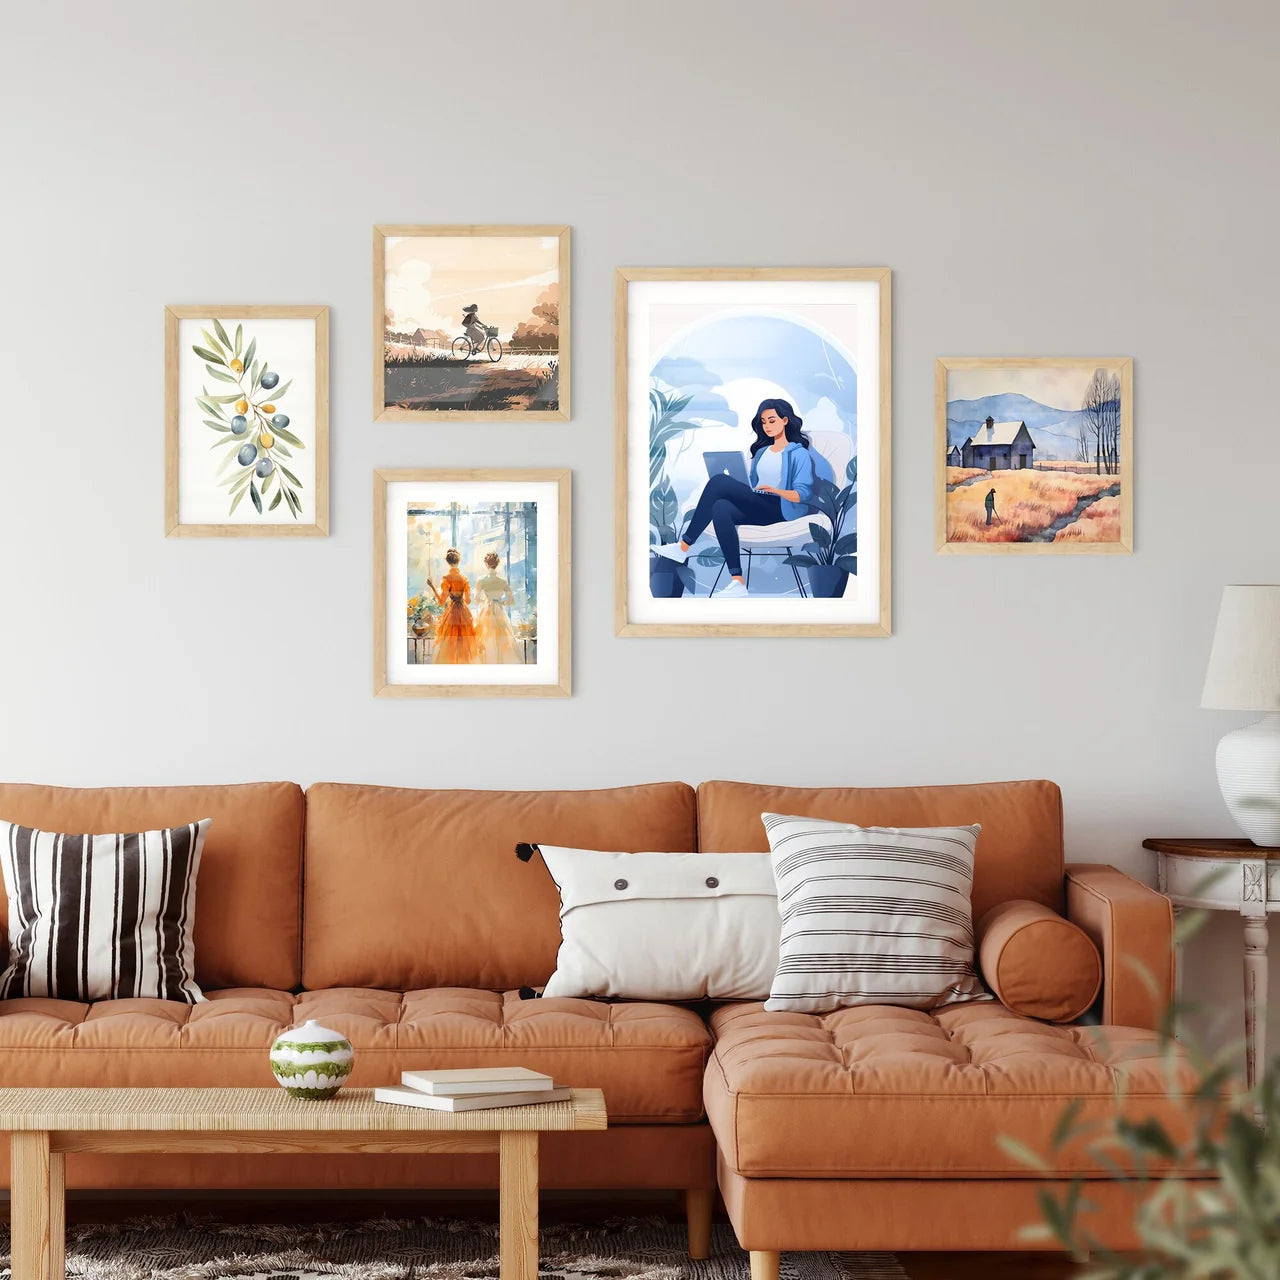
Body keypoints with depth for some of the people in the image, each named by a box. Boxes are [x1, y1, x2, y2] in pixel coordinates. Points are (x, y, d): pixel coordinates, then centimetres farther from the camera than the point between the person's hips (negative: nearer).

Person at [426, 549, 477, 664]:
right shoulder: (464, 578, 3)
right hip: (464, 612, 4)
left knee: (450, 646, 1)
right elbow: (468, 600, 7)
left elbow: (442, 601, -12)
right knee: (463, 644, 11)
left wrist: (432, 587, -4)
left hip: (451, 612, -4)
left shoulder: (447, 578, -11)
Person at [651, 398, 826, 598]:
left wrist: (776, 490, -25)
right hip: (755, 508, 7)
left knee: (719, 482, -25)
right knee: (720, 508, -30)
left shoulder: (800, 454, 2)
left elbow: (803, 494, -8)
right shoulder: (761, 451, 25)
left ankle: (684, 547, -26)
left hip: (781, 509, -7)